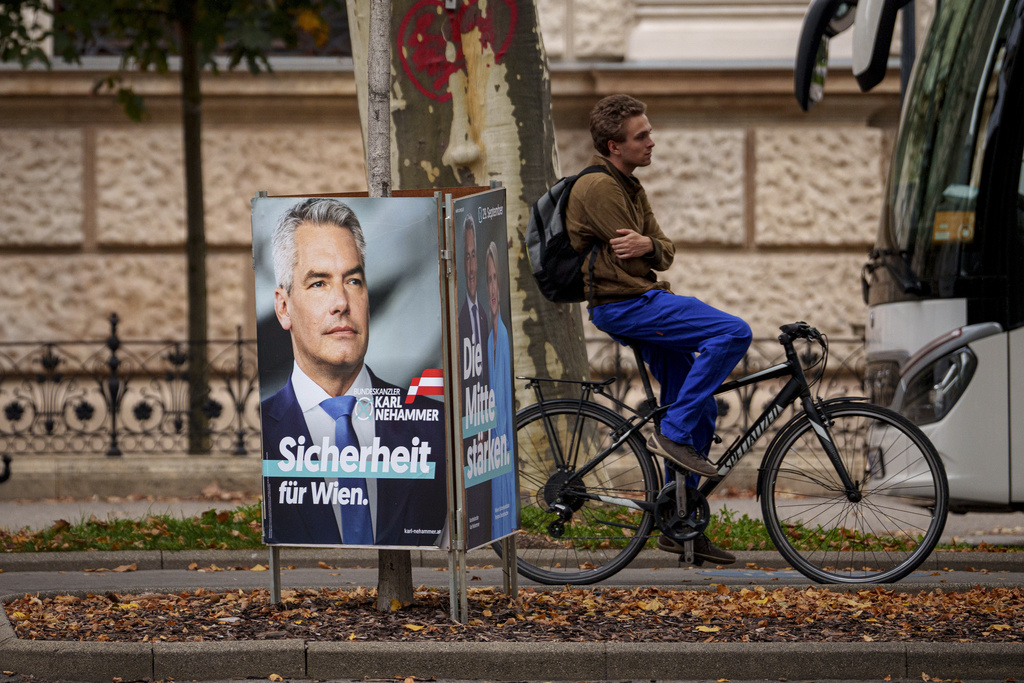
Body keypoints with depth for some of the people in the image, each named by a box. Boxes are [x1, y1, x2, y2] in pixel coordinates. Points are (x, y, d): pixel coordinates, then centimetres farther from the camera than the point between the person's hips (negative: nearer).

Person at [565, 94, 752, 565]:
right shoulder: (597, 188, -13)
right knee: (733, 332, -22)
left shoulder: (630, 187, 18)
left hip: (643, 304, 10)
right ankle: (672, 434, -17)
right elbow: (628, 262, -14)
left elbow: (663, 253, 10)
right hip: (622, 305, -10)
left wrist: (648, 246, -12)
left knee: (700, 412, 9)